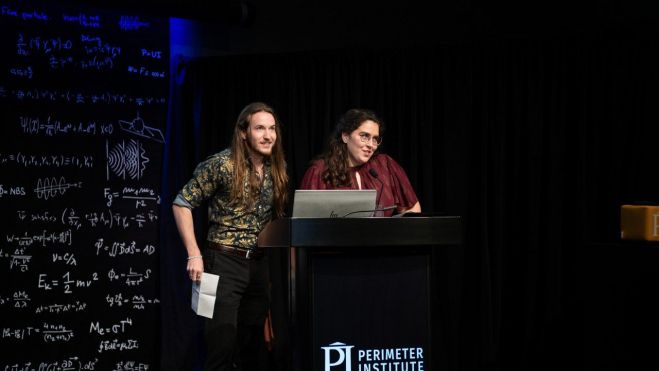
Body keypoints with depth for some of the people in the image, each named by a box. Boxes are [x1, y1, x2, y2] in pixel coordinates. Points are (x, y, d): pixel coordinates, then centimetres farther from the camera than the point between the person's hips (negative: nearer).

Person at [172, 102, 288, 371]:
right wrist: (194, 255, -13)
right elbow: (182, 203, -7)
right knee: (222, 345, -10)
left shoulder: (277, 169, 7)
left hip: (259, 264, 6)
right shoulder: (222, 164, -10)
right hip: (224, 260, -6)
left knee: (252, 348, 9)